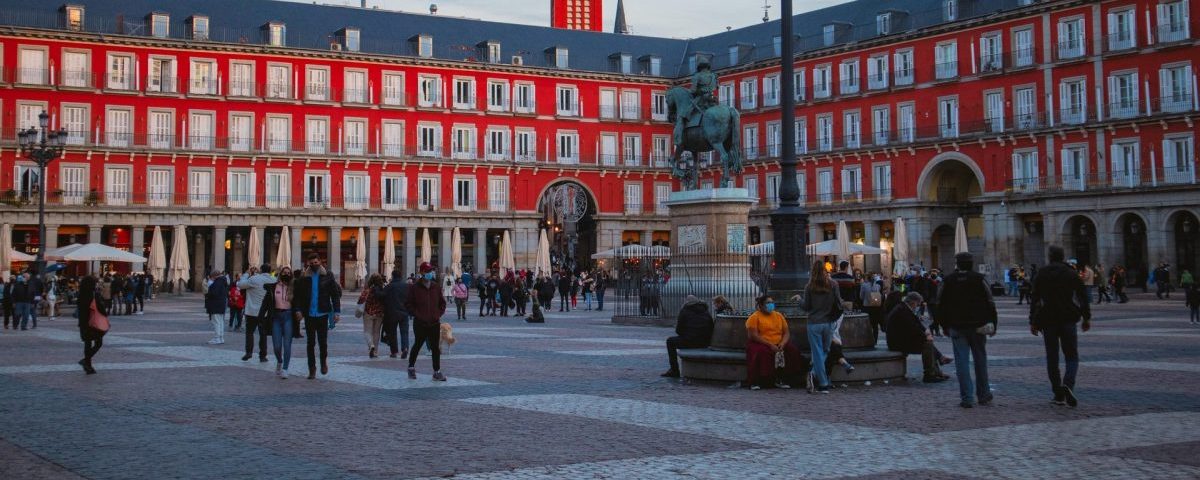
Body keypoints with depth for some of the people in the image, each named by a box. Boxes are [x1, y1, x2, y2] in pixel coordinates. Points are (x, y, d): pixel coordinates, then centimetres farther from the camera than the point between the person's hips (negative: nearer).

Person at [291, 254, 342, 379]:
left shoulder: (327, 276, 0)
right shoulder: (303, 278, 3)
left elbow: (335, 294, 0)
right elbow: (297, 295, 5)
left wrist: (337, 311, -6)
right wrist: (297, 309, -8)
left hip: (323, 314, -1)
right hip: (309, 315, 1)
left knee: (323, 341, -2)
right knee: (311, 343, 4)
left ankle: (324, 362, 25)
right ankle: (312, 369, 12)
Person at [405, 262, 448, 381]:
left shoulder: (436, 287, 7)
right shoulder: (415, 288, -5)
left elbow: (442, 303, 17)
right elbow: (408, 304, -2)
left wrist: (439, 314, 4)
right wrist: (417, 314, -9)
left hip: (435, 323, 3)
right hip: (420, 324, -3)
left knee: (436, 348, 3)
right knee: (417, 345, 10)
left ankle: (437, 372, 8)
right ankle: (411, 368, 28)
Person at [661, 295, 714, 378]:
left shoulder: (684, 311, 2)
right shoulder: (707, 313, 15)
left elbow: (678, 330, 1)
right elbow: (711, 330, 11)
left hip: (689, 341, -5)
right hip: (704, 344, 5)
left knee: (670, 341, 22)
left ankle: (674, 371, 17)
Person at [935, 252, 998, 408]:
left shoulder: (948, 281, 1)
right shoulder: (979, 279, -1)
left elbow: (941, 306, 4)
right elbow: (990, 303, -1)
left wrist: (945, 326, 13)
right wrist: (992, 325, 5)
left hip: (957, 327, -1)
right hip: (978, 326, 1)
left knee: (962, 361, -1)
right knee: (980, 360, 13)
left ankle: (967, 398, -5)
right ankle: (983, 395, 21)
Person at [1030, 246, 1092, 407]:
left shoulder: (1041, 275, 4)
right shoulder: (1071, 274, 3)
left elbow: (1034, 300, 3)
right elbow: (1083, 296, 0)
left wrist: (1033, 322, 7)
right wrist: (1087, 318, 6)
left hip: (1048, 321, 1)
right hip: (1068, 320, 0)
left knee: (1052, 358, 9)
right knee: (1072, 356, 5)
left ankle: (1058, 394, 8)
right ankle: (1068, 384, -22)